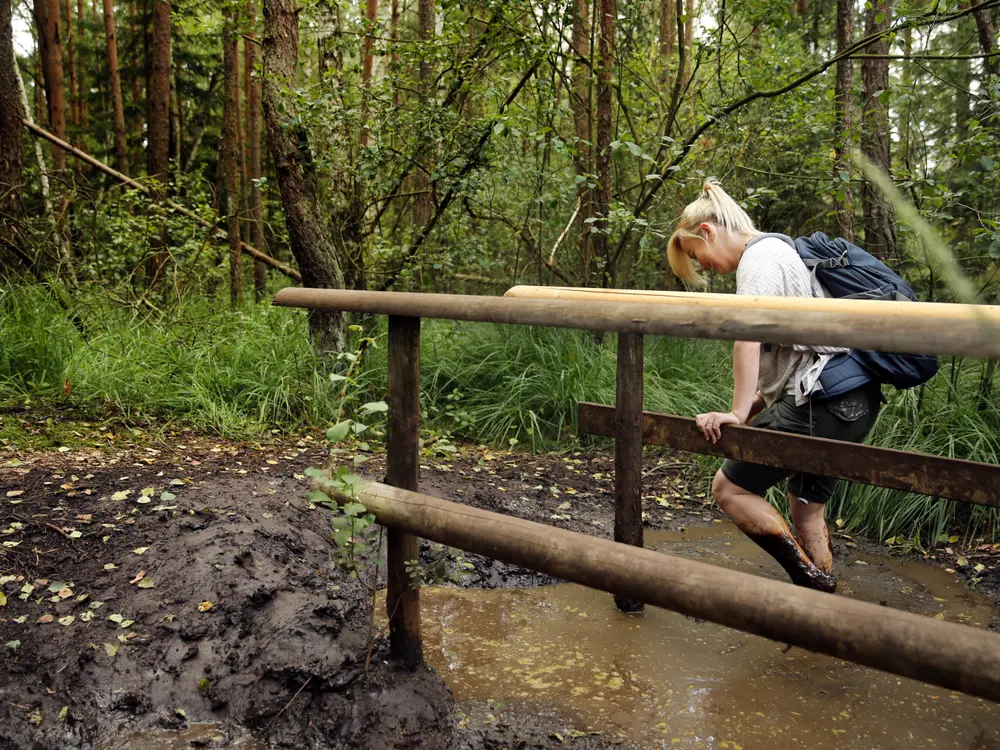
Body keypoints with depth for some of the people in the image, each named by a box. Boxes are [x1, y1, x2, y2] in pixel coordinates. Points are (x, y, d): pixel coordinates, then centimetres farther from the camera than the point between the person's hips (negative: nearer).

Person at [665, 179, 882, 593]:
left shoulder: (759, 256, -9)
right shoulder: (778, 251, 22)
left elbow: (747, 337, -24)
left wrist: (737, 413, -22)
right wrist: (754, 406, 18)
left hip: (822, 401, -10)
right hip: (853, 401, 10)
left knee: (729, 487, -2)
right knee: (807, 507, 17)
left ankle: (810, 580, -1)